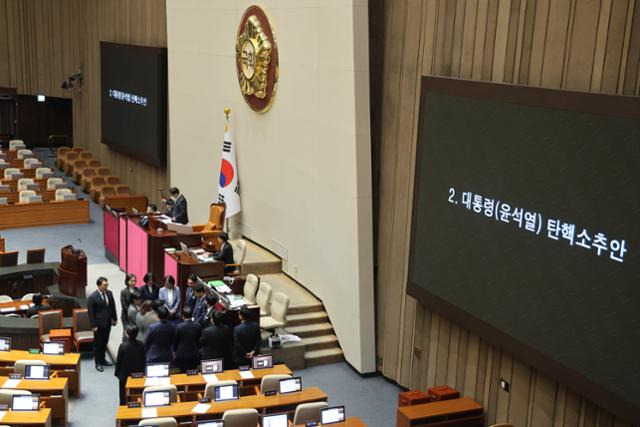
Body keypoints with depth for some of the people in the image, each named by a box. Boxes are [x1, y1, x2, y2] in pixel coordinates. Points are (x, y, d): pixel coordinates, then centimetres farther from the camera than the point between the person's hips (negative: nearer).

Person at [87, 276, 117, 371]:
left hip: (108, 323, 5)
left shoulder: (109, 293, -1)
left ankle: (102, 359, 33)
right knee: (98, 344, 7)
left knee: (104, 342, 17)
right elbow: (91, 313, -14)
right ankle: (98, 363, 19)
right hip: (98, 324, -5)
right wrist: (93, 326, -13)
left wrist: (114, 318, 11)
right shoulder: (92, 297, -17)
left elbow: (113, 306, 10)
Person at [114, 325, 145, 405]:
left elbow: (118, 361, -12)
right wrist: (142, 371, 12)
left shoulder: (123, 346, -22)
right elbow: (143, 360, -2)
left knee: (123, 393, 14)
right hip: (137, 374, 3)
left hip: (124, 374, -3)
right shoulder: (140, 345, -12)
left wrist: (117, 373, 2)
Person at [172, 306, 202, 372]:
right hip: (194, 355, 2)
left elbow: (175, 341, -3)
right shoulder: (198, 326, -6)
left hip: (182, 355, -2)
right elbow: (200, 340, 4)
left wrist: (174, 352, 13)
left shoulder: (179, 327, -14)